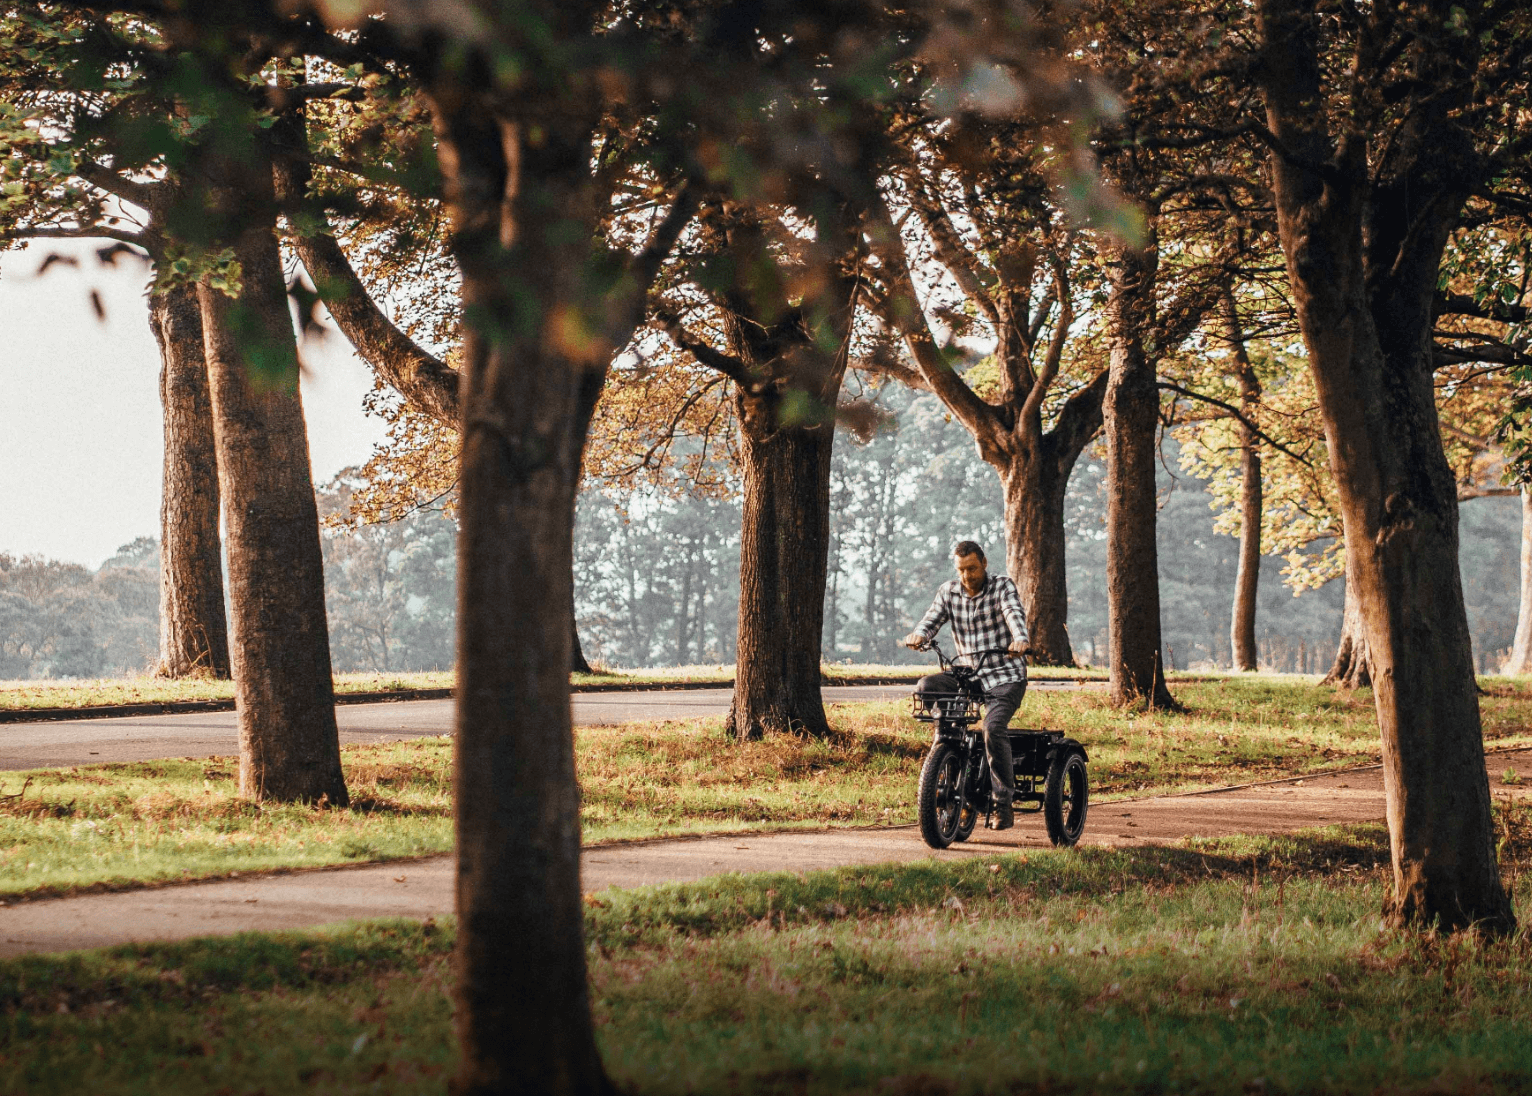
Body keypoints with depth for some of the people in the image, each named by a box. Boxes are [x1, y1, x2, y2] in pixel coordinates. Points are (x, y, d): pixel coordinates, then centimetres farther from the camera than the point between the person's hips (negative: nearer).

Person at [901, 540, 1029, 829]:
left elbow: (1015, 614, -23)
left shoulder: (1002, 586, -4)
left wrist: (1020, 639, -45)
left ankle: (1004, 804, -18)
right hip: (969, 675, 4)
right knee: (927, 686, -22)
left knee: (993, 727, -27)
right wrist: (919, 636, -30)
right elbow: (931, 620, -5)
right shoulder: (949, 592, 7)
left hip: (1005, 677, -4)